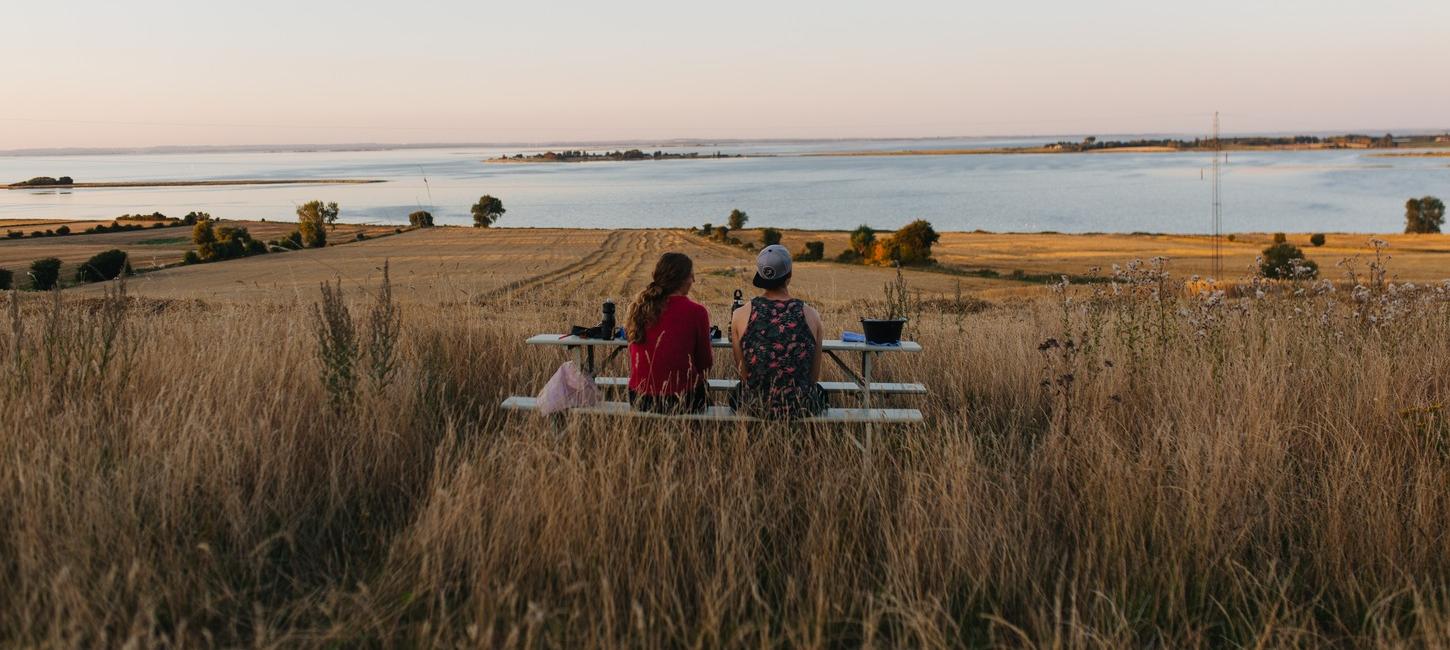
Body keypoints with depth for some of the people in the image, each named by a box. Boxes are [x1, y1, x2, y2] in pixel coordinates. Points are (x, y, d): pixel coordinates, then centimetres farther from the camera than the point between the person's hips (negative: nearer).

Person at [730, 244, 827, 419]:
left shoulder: (741, 315, -9)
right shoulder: (810, 315, -9)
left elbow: (743, 371, 1)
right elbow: (814, 376, 1)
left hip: (755, 406, 1)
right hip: (801, 407, 0)